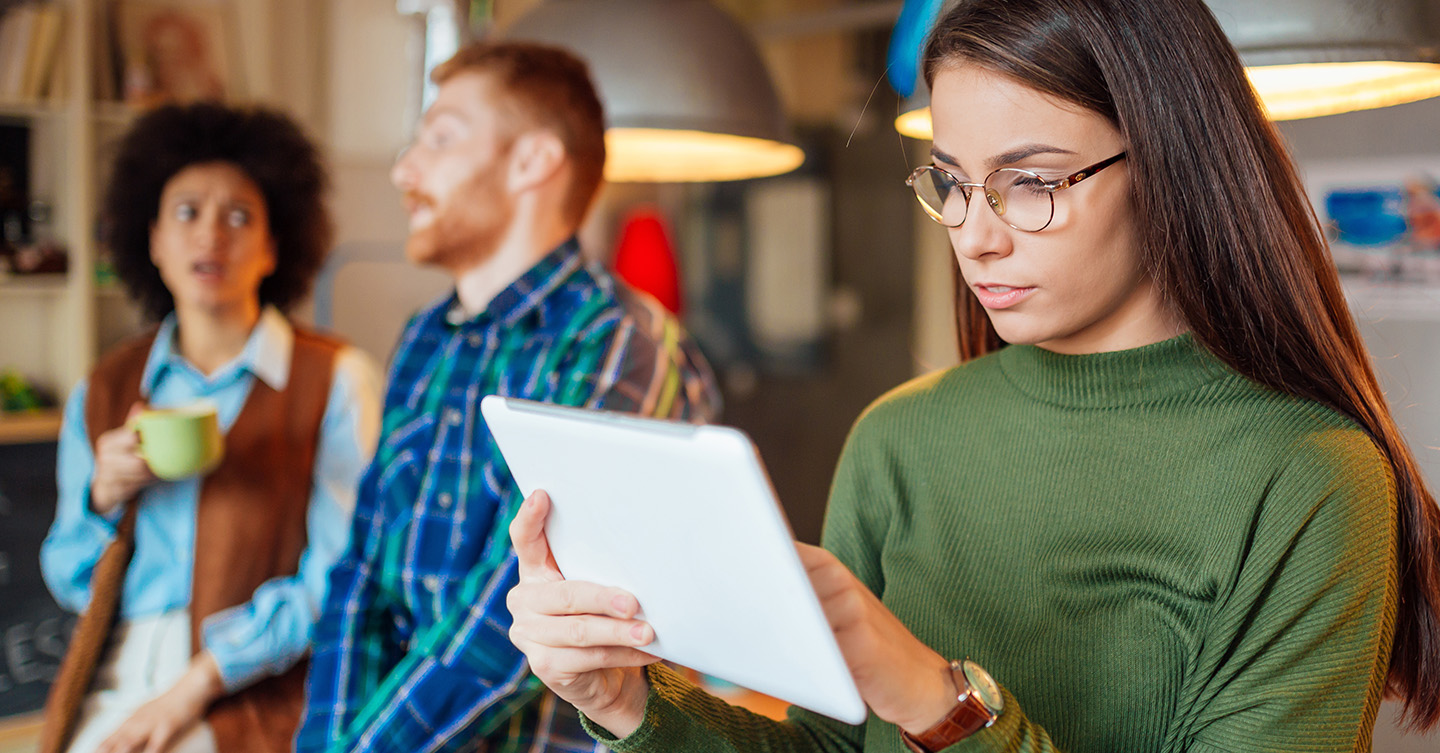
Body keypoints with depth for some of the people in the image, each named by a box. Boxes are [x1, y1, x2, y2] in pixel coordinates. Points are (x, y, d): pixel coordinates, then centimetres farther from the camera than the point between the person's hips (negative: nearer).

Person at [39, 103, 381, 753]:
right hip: (111, 689, 4)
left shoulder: (336, 380, -3)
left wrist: (197, 683, -12)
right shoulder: (103, 391, 11)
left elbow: (341, 574, -8)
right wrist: (104, 497, -3)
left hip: (252, 698, -4)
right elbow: (71, 583, 17)